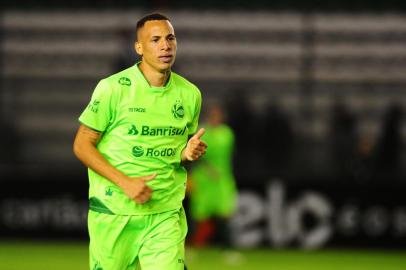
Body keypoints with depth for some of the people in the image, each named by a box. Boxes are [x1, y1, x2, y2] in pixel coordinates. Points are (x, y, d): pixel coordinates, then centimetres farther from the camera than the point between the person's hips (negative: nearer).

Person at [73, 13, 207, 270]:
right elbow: (82, 145, -5)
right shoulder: (113, 88, -8)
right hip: (114, 215, -3)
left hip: (166, 215, 3)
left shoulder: (189, 94, 6)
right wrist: (125, 182, -16)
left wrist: (189, 153, -4)